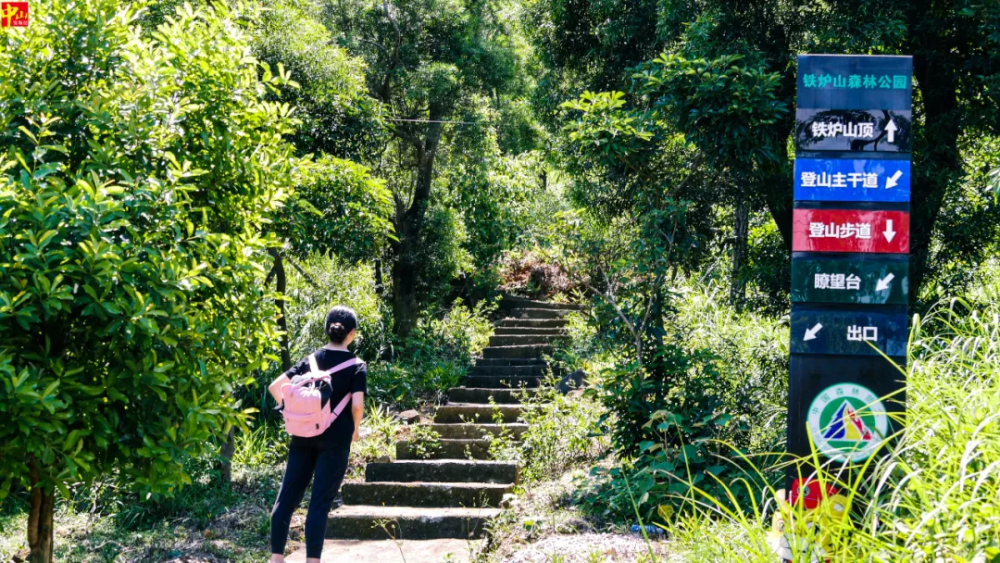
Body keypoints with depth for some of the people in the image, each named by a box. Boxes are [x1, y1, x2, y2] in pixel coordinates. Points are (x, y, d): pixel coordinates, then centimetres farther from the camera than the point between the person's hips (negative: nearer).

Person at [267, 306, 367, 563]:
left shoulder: (311, 360, 7)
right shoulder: (356, 366, -4)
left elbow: (275, 386, 1)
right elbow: (357, 404, -15)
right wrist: (355, 429, 2)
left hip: (304, 435, 4)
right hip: (335, 439, -4)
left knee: (288, 495, 7)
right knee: (320, 502, -2)